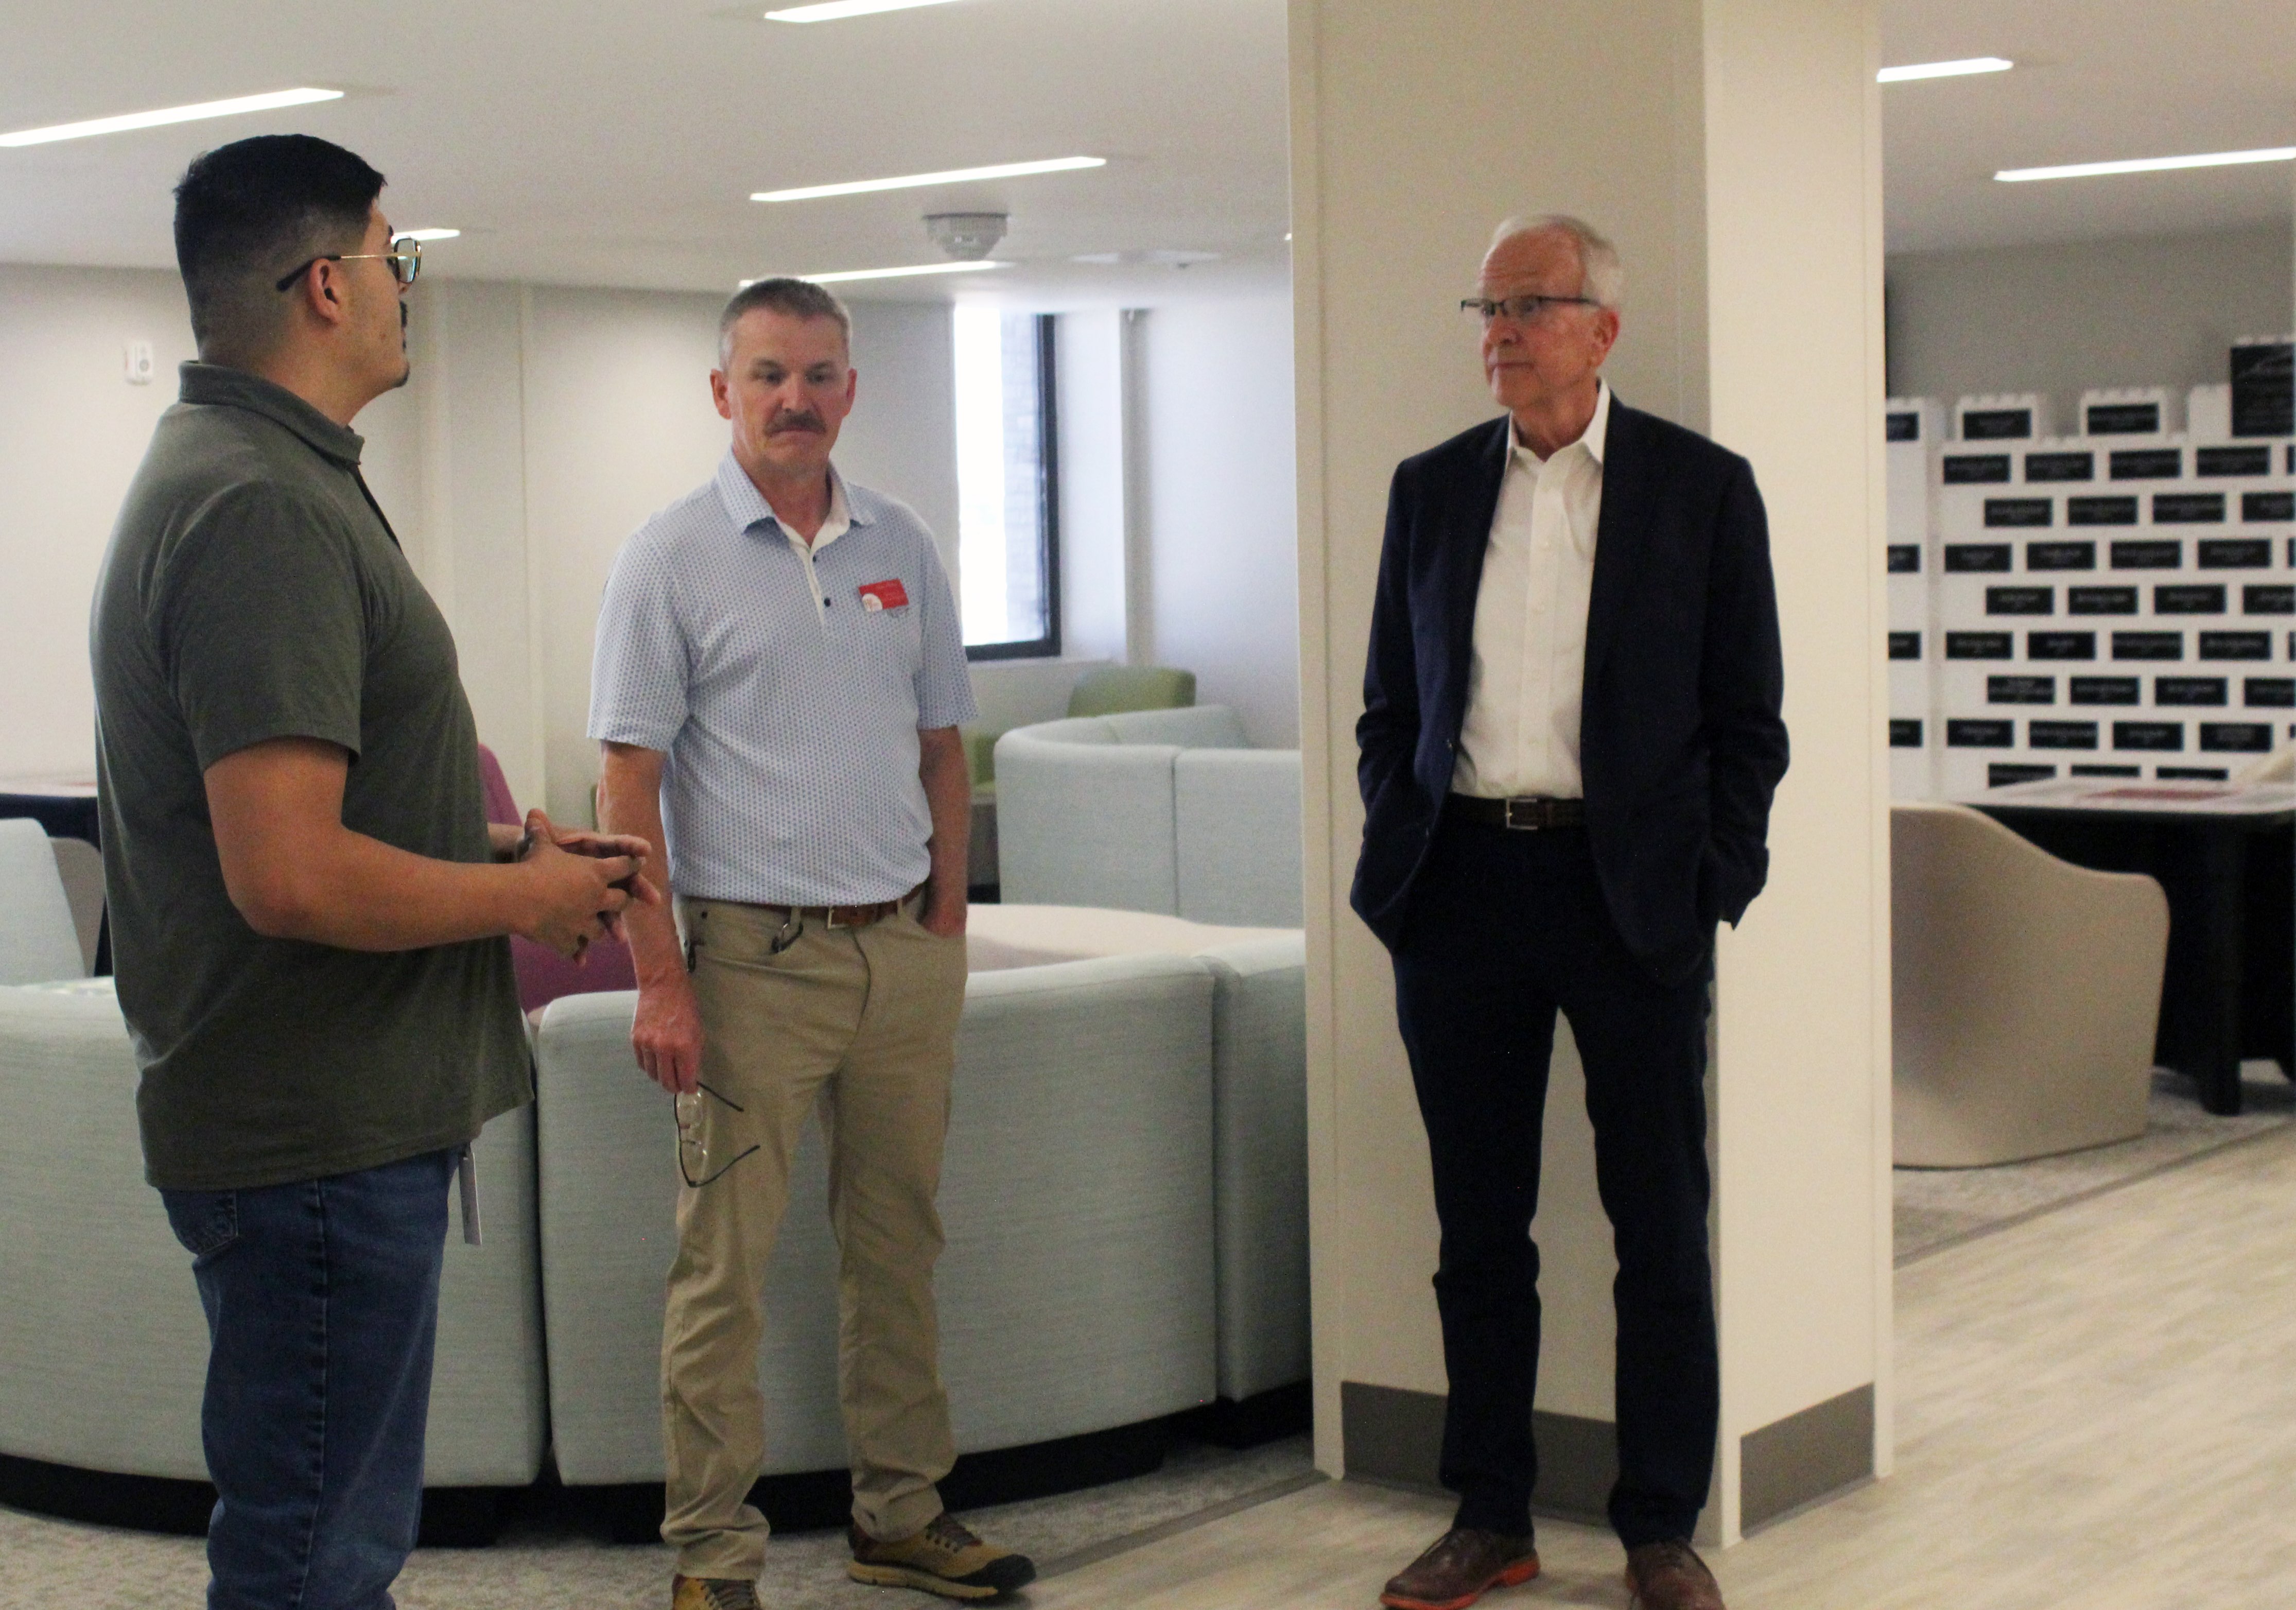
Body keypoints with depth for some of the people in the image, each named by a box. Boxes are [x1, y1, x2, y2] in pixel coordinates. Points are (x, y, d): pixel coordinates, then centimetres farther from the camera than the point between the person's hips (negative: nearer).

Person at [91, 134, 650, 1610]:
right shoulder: (268, 506, -21)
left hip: (332, 1115, 11)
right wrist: (524, 896, -14)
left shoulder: (227, 474, 13)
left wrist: (491, 853, 11)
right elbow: (292, 878, -29)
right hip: (321, 1139, -11)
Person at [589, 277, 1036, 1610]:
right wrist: (660, 979, -13)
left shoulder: (903, 547, 10)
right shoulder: (672, 558, -4)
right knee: (724, 1267, -2)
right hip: (756, 957, -4)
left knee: (899, 1248, 12)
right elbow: (631, 782, -7)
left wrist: (947, 923, 9)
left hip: (906, 951, 5)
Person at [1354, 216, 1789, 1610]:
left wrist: (1713, 885, -6)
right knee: (1479, 1224, 9)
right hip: (1462, 890, 3)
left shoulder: (1703, 488, 1)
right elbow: (1391, 703, 14)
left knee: (1661, 1225, 4)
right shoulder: (1431, 489, 10)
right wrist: (1396, 854, 3)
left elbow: (1748, 721, 1)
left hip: (1630, 894, -3)